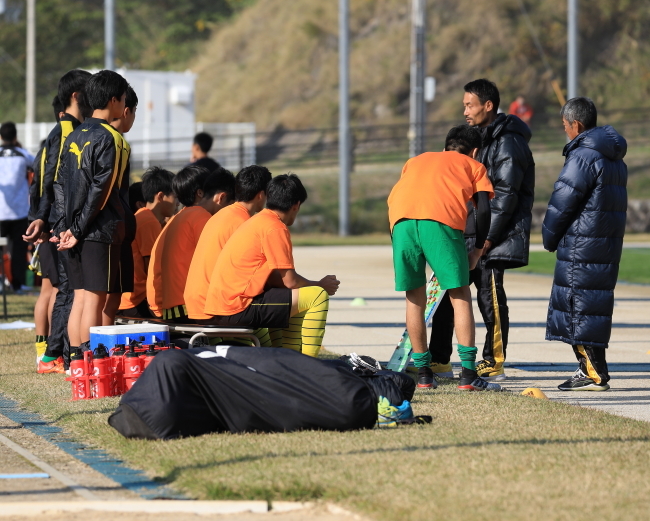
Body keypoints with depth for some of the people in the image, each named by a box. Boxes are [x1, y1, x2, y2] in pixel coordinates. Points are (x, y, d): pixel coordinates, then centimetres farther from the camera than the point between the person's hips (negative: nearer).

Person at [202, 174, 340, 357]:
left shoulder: (257, 221, 18)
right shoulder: (275, 228, -11)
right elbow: (290, 280, -10)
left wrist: (316, 285, 19)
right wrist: (321, 285, 8)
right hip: (238, 309, -10)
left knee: (295, 299, 28)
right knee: (318, 297, -7)